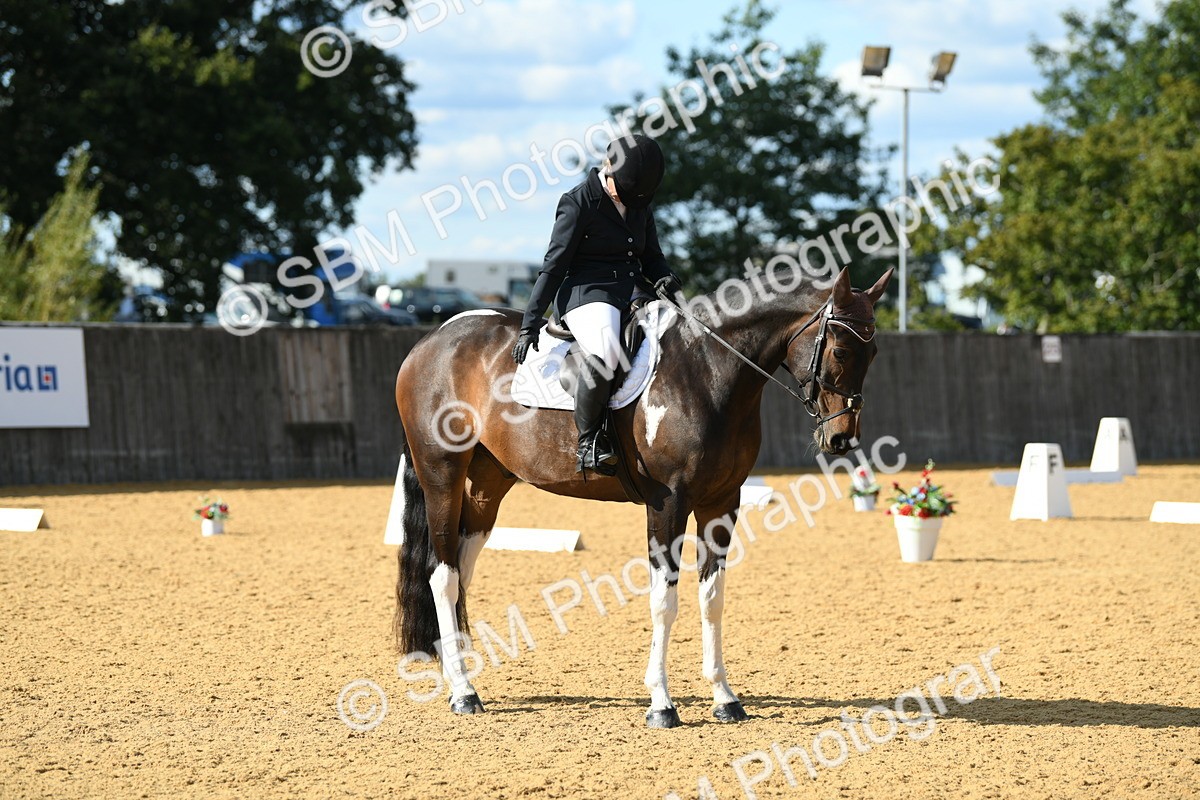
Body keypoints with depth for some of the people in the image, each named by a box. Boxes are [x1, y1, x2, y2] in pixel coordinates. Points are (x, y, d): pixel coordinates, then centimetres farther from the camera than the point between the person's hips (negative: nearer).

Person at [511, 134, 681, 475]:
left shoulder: (640, 207, 14)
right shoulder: (579, 203, -7)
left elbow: (651, 256, 23)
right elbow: (554, 266, -8)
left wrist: (665, 278, -3)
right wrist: (530, 324, -12)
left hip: (628, 299, 8)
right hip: (585, 294, -8)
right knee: (605, 351, -39)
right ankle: (589, 441, -30)